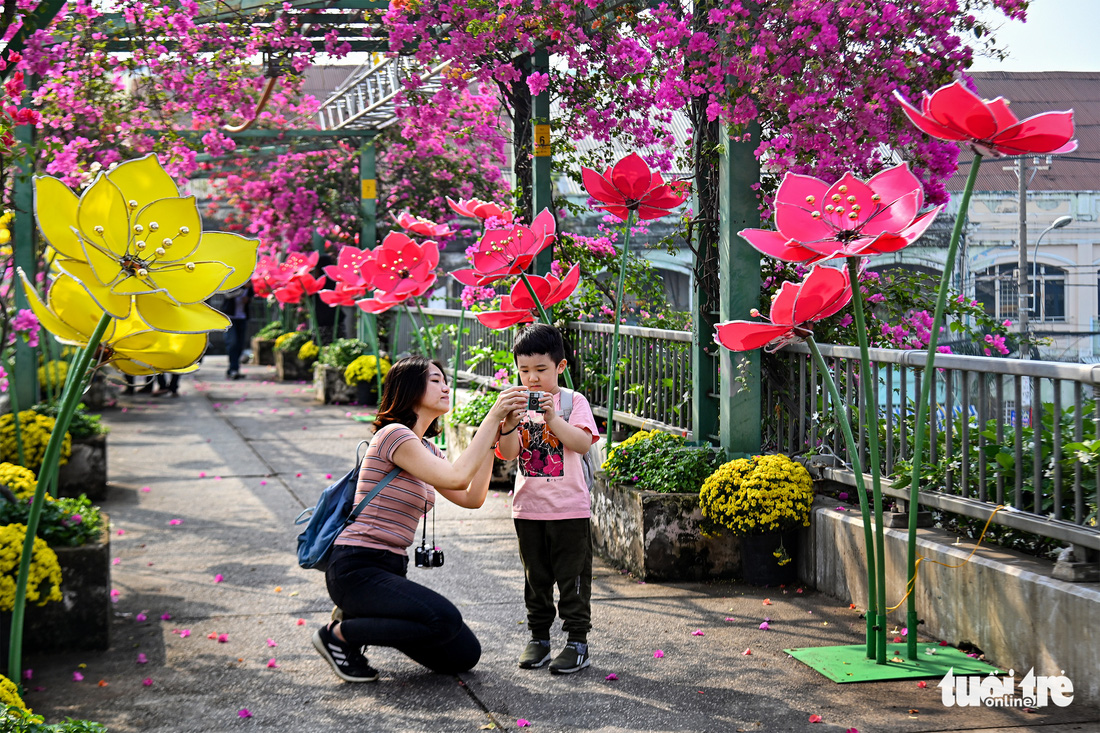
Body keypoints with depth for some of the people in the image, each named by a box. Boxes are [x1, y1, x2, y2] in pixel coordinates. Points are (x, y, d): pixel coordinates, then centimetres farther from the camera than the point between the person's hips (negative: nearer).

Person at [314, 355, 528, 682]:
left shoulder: (426, 449, 17)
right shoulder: (394, 434, -13)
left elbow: (472, 498, 7)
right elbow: (457, 477, -24)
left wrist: (492, 437, 2)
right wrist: (493, 417, -19)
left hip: (390, 570, 9)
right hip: (355, 569, -9)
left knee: (465, 655, 3)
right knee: (444, 620, -30)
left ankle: (362, 617, 15)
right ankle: (339, 634, -8)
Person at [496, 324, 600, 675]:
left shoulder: (573, 401, -3)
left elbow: (583, 443, -17)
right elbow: (508, 453, -5)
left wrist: (552, 419, -27)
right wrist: (509, 423, -23)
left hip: (569, 508, -3)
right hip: (529, 508, 3)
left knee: (572, 578, 1)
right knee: (536, 578, 13)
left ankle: (577, 643, 6)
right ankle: (538, 637, 23)